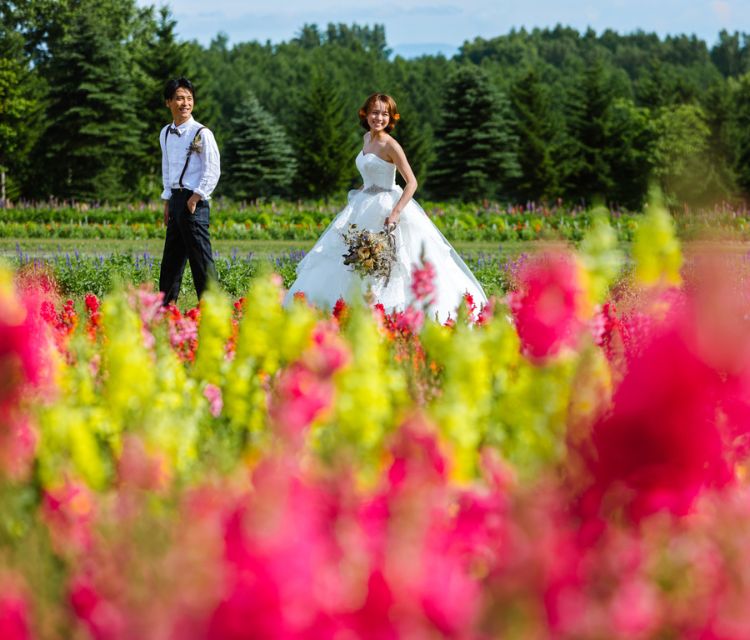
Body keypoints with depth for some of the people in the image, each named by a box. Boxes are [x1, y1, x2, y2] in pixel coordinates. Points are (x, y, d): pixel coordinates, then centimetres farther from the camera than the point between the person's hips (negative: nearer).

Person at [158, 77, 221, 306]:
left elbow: (213, 171, -10)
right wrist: (167, 201, 16)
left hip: (193, 201, -7)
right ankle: (166, 305, 19)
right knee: (171, 256, 12)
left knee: (200, 257, -9)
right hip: (175, 198, 7)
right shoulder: (165, 134, 13)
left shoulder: (201, 133, -8)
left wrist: (196, 197, -15)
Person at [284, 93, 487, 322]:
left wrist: (395, 213, -27)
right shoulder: (367, 138, 10)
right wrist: (357, 195, 18)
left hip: (385, 208, -9)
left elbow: (412, 183, -18)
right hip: (364, 208, 9)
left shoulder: (389, 145, -14)